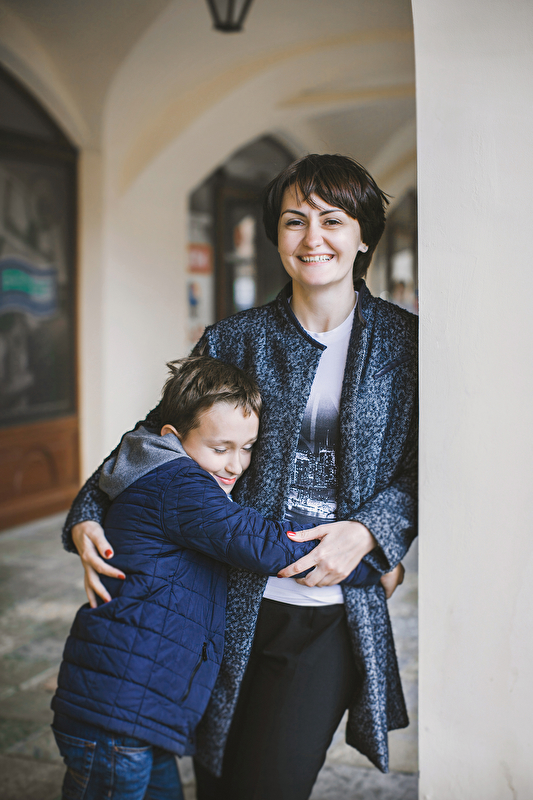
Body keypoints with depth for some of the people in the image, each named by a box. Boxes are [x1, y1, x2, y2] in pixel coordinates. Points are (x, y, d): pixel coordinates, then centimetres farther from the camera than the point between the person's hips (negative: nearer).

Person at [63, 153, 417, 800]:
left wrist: (368, 530, -16)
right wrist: (88, 517, -7)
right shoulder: (233, 342, 3)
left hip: (332, 611, -1)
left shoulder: (405, 343, 2)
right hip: (234, 604, 2)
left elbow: (421, 471, 2)